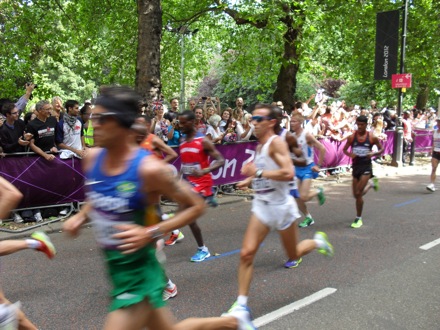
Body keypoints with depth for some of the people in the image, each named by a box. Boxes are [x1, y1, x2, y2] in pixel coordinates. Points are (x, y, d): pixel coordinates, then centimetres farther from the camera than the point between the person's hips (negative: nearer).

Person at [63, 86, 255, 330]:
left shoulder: (149, 168, -24)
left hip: (138, 274, -7)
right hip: (114, 268, 7)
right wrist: (81, 216, -1)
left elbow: (196, 206, -14)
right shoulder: (92, 158, -3)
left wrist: (151, 233, -24)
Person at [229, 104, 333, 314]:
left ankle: (318, 241, 43)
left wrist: (258, 172, -27)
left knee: (293, 256, 13)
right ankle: (241, 303, 2)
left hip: (281, 206, -6)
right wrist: (249, 181, 10)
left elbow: (288, 173, -30)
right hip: (261, 206, 6)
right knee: (246, 253, -7)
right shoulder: (259, 146, 7)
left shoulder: (276, 142, -17)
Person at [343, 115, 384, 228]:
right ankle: (371, 183, 45)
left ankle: (358, 218, 4)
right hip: (356, 166, 4)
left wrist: (373, 153, -15)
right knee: (356, 194, 13)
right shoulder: (352, 137, -1)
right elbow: (344, 149, 9)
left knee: (358, 193, -12)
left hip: (366, 166, -4)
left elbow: (381, 149, 5)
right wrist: (350, 154, -13)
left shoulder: (372, 137, -6)